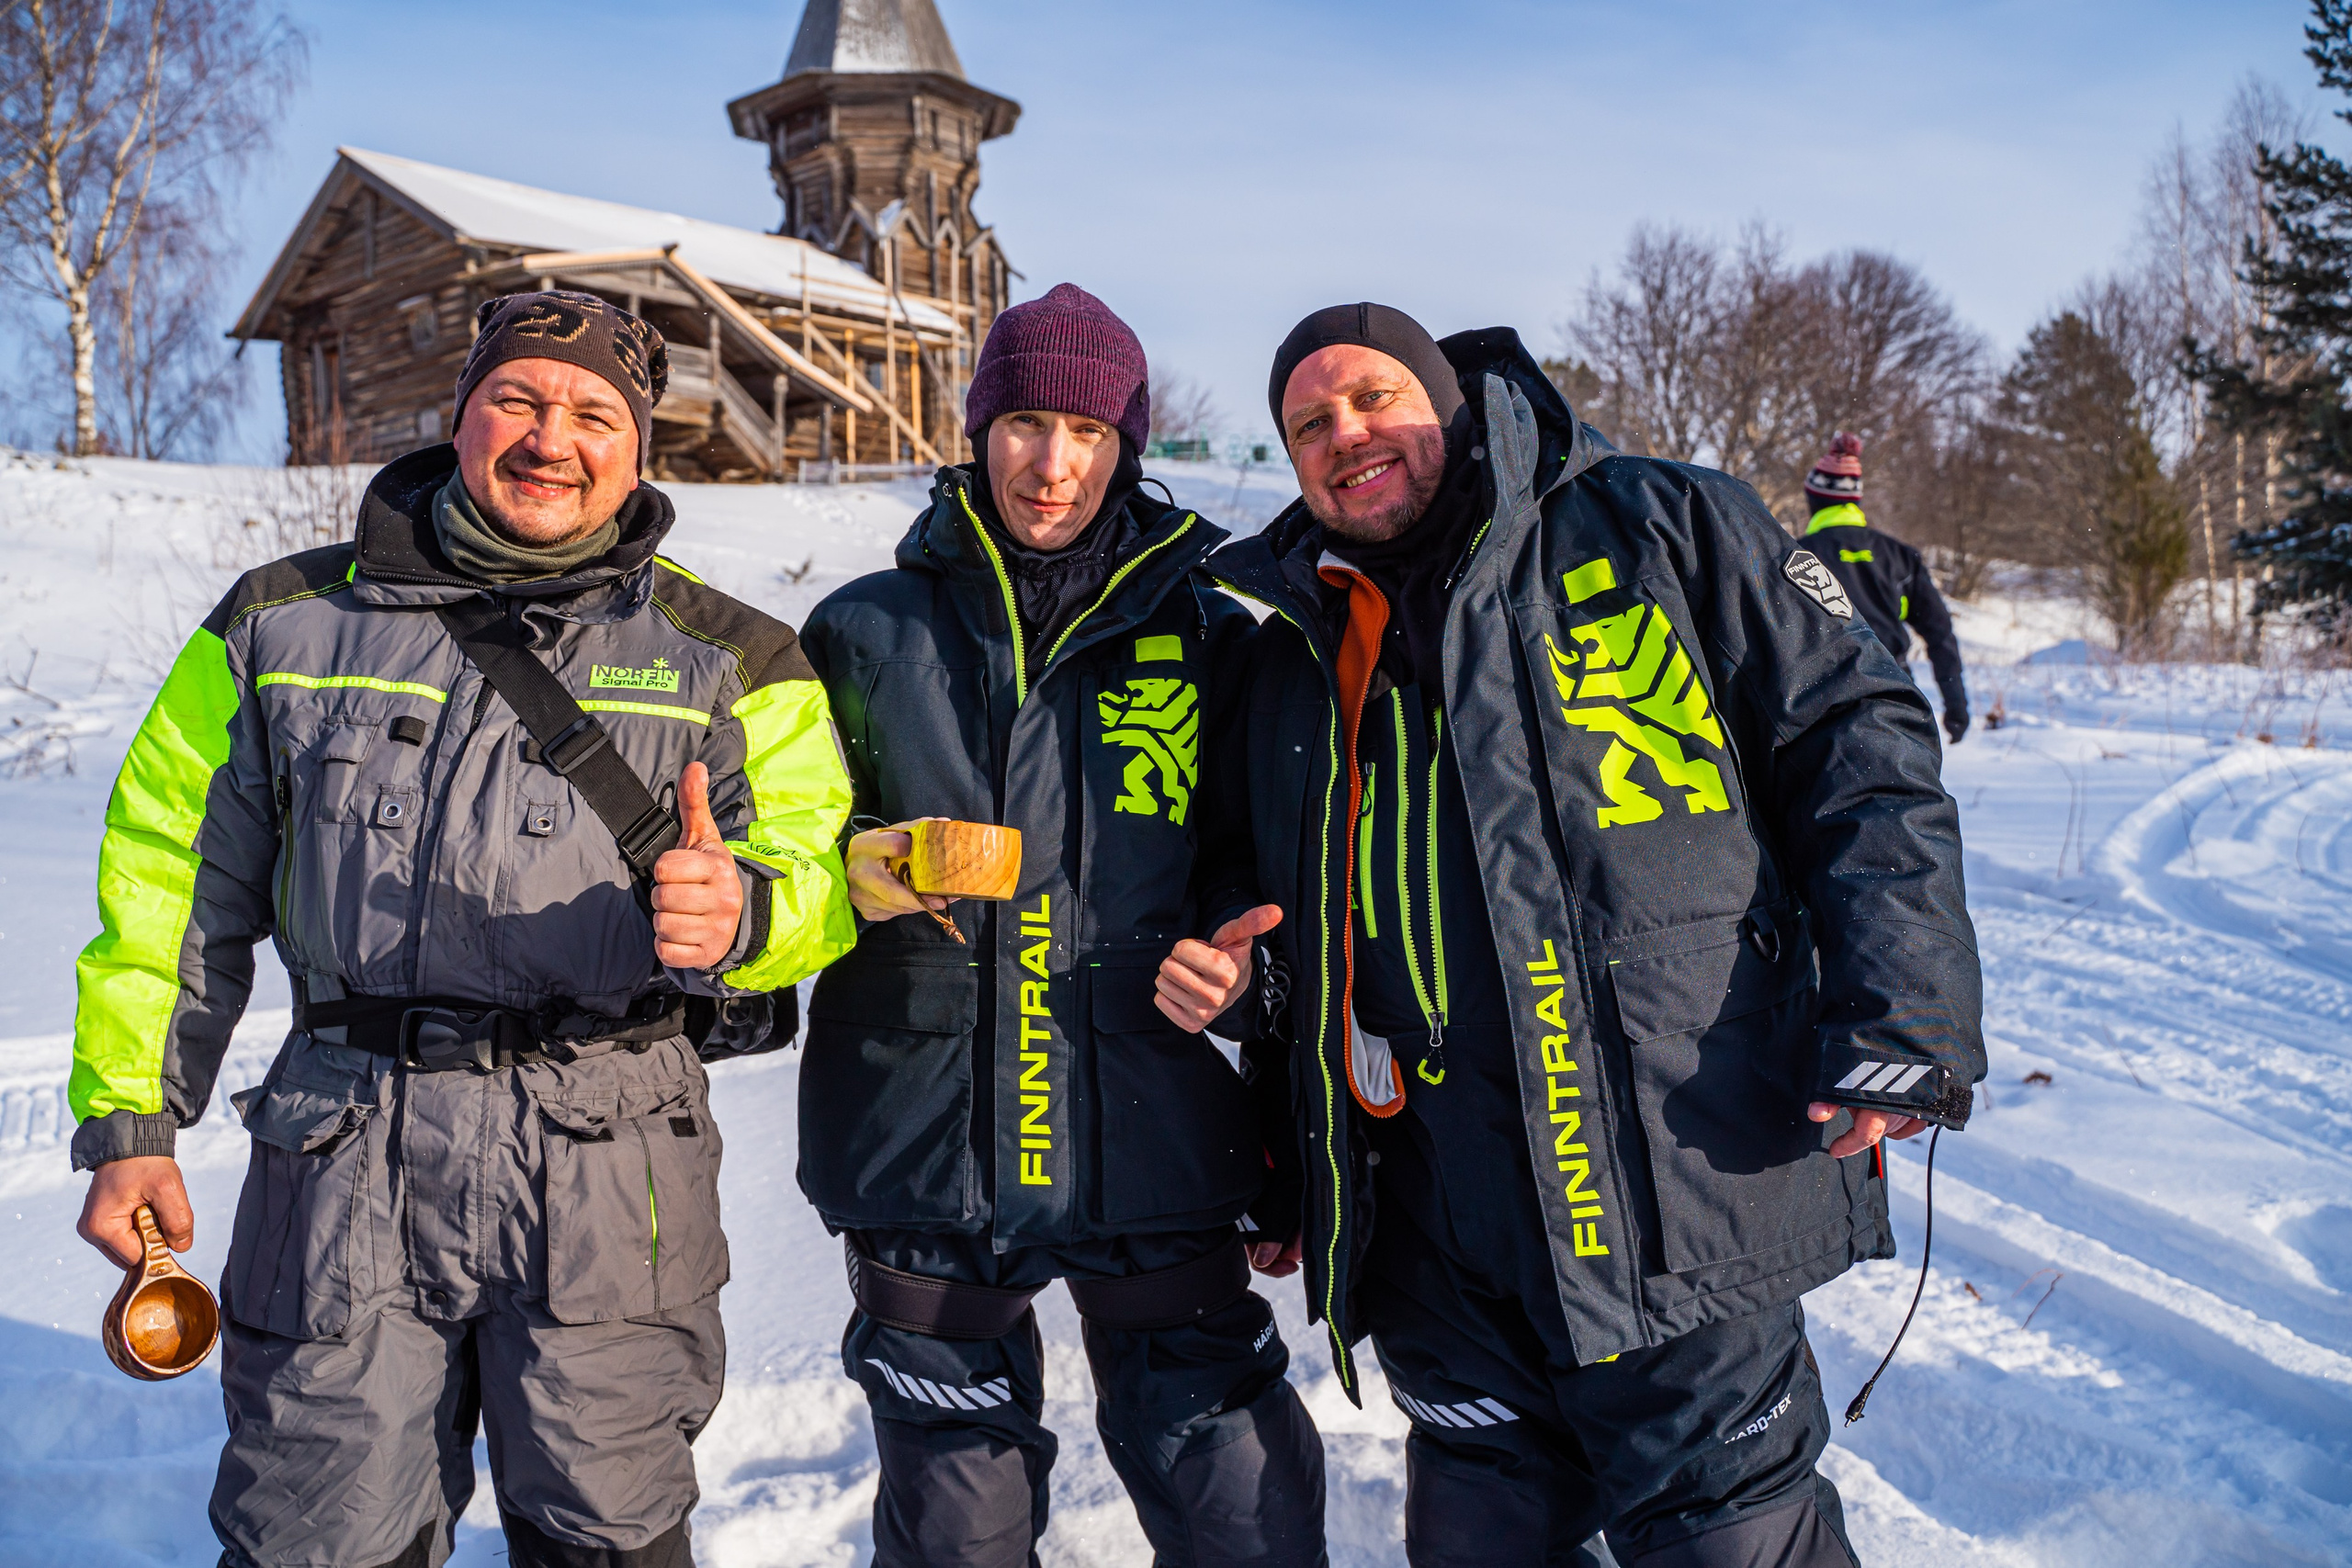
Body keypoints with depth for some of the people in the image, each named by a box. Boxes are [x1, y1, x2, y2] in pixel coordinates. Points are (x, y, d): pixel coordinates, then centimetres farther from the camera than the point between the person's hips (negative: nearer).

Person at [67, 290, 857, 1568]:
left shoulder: (726, 658, 6)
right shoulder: (284, 621, 9)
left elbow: (818, 869, 0)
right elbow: (173, 876, 14)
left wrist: (738, 908, -23)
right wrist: (129, 1115, 10)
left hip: (606, 1165, -1)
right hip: (340, 1153, 1)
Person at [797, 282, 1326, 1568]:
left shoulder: (1205, 638, 6)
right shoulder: (867, 633, 7)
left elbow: (1250, 858, 14)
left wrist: (1229, 948, -7)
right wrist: (861, 875, -9)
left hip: (1152, 1150, 0)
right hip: (922, 1149, 1)